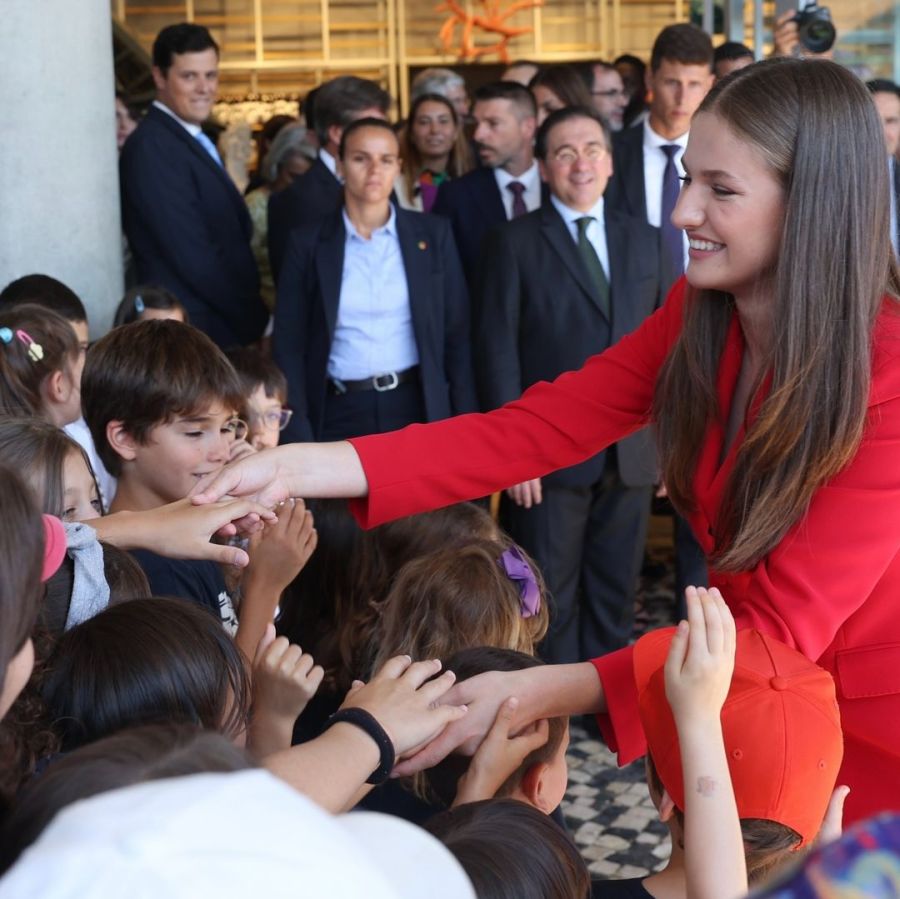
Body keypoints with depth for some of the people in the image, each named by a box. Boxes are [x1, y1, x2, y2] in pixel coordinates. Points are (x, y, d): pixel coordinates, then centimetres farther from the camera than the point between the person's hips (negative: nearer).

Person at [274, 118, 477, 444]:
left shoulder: (432, 234, 3)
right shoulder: (309, 242, 1)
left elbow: (457, 334, 4)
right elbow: (290, 346, 1)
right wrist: (298, 437, -6)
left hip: (417, 410, 1)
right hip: (340, 416, 0)